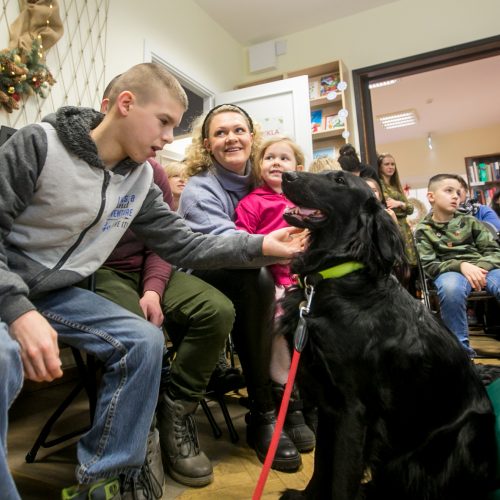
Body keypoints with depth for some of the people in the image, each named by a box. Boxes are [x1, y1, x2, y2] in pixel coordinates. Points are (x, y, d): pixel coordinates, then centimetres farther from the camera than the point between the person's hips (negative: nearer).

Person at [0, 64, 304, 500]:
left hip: (56, 294, 5)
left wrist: (259, 246, -13)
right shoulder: (40, 144, -16)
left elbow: (183, 246, -2)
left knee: (144, 340, -12)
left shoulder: (140, 178, 0)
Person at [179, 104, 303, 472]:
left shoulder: (260, 181, 4)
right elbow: (224, 241, -29)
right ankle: (262, 413, -24)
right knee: (256, 276, -34)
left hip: (246, 284, 5)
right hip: (202, 282, -5)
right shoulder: (199, 189, -12)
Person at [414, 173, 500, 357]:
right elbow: (429, 265, -2)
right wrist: (460, 265, -19)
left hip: (484, 267, 3)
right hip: (450, 271, -3)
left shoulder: (469, 221, 16)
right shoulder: (423, 230, 7)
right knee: (451, 286, -40)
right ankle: (462, 349, -22)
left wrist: (480, 268, -12)